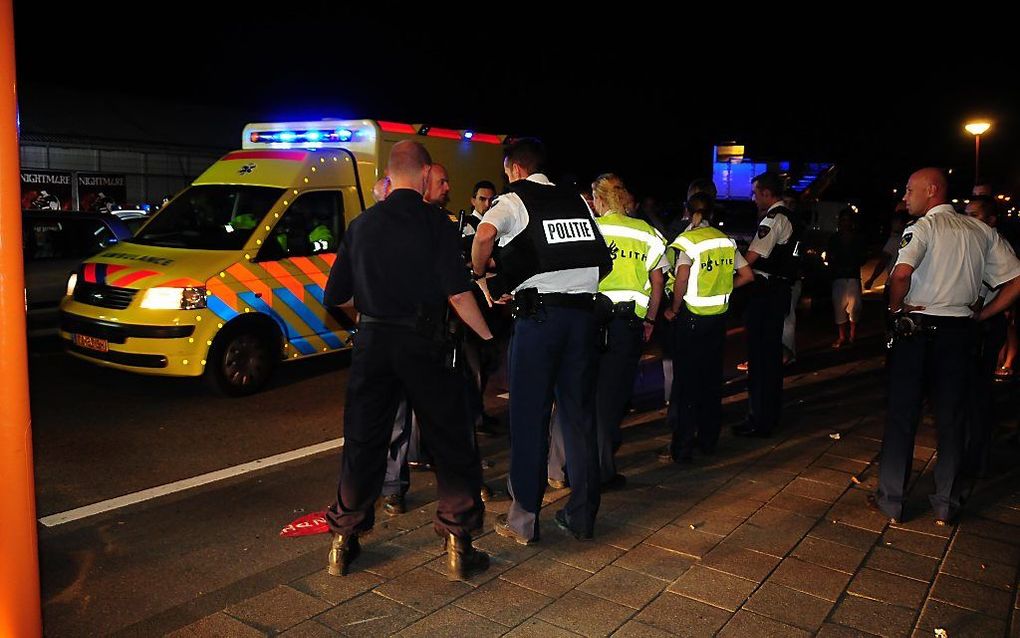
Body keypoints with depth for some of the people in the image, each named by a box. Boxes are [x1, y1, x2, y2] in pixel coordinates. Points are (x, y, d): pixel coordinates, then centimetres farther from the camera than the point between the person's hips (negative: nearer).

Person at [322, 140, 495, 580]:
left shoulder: (361, 224, 7)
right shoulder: (435, 223, -6)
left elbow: (335, 295, 9)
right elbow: (458, 295, -13)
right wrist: (488, 336, -1)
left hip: (372, 342, 4)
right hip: (422, 342, -4)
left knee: (363, 441, 14)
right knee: (450, 442, 7)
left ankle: (343, 542, 23)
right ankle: (457, 543, 10)